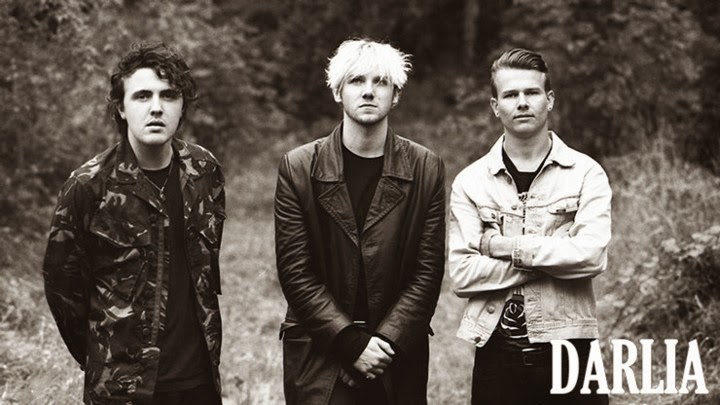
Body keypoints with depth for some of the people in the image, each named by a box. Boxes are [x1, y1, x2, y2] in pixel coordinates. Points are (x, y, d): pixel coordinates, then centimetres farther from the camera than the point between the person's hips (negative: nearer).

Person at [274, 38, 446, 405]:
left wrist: (385, 342, -11)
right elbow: (294, 271, -5)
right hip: (318, 359, -1)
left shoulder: (426, 169, 1)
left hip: (399, 357, 1)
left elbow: (428, 271, -1)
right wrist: (352, 343, -12)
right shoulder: (298, 168, -2)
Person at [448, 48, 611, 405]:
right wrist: (553, 256, -12)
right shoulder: (470, 182, 3)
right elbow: (462, 274, -7)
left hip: (568, 348, -1)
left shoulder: (585, 174, 0)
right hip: (496, 351, 1)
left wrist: (506, 247, -12)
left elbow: (592, 255, -14)